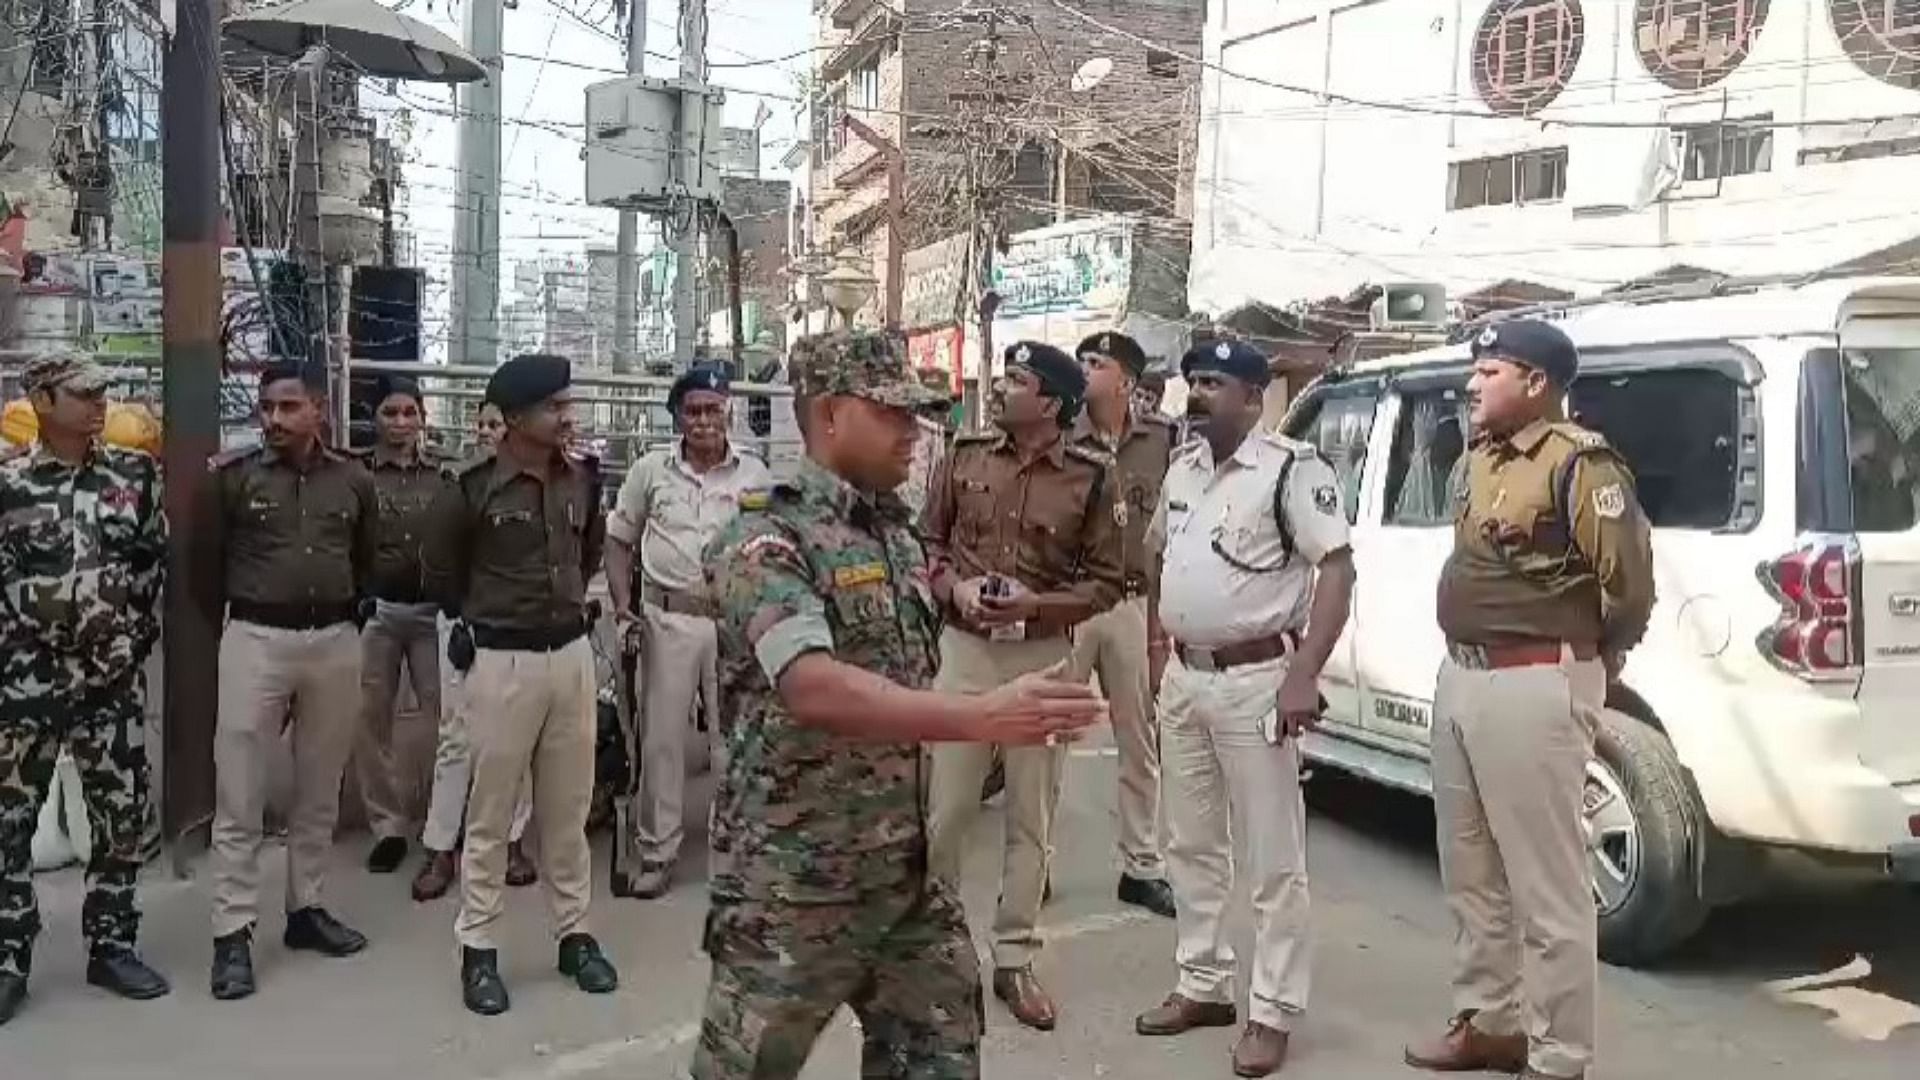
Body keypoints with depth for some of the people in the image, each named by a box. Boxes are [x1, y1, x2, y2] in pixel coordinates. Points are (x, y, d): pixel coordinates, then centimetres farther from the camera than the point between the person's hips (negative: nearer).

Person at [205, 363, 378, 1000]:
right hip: (255, 640, -2)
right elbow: (207, 562, 6)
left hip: (335, 642, 3)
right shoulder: (232, 475, -3)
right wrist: (229, 627, 10)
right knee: (239, 795, 0)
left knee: (319, 790, 13)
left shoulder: (353, 481, 3)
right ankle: (233, 932, 8)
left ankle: (306, 909, 26)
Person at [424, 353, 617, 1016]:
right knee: (491, 814, 5)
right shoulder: (474, 487, -10)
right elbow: (440, 572, 5)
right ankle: (478, 950, 17)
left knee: (568, 809, 13)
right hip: (503, 663, -4)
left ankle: (575, 936, 25)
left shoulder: (582, 481, 4)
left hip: (572, 656, 4)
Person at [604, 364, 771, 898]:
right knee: (661, 737, 5)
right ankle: (657, 850, 16)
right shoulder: (650, 470, 3)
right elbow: (620, 539, 11)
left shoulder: (755, 473, 2)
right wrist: (622, 600, -1)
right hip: (667, 618, 0)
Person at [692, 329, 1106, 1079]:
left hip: (902, 865, 7)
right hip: (793, 880, -7)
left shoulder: (899, 532, 9)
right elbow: (813, 689, -33)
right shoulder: (767, 538, -17)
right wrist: (982, 716, -39)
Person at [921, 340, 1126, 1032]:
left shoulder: (1091, 478, -3)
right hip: (963, 649, 1)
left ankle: (1014, 960, 21)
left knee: (1032, 817, 8)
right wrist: (952, 586, -10)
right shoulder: (965, 457, 3)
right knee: (944, 805, 4)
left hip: (1045, 658, -1)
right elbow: (927, 540, 10)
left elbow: (1108, 580, -1)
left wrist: (1037, 603, -16)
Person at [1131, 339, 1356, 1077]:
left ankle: (1273, 1014, 12)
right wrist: (1156, 647, 15)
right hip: (1183, 677, 8)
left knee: (1271, 860, 2)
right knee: (1192, 848, 16)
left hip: (1254, 680, -8)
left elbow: (1338, 570, -17)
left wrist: (1303, 677, -23)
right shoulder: (1182, 468, 11)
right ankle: (1203, 987, 29)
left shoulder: (1292, 469, -12)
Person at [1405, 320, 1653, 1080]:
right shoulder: (1476, 460, 13)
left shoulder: (1578, 463, -13)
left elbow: (1630, 580, -15)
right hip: (1460, 676, 9)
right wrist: (1465, 661, 16)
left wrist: (1586, 657, 1)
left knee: (1548, 887, -1)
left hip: (1535, 687, -9)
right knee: (1470, 873, 18)